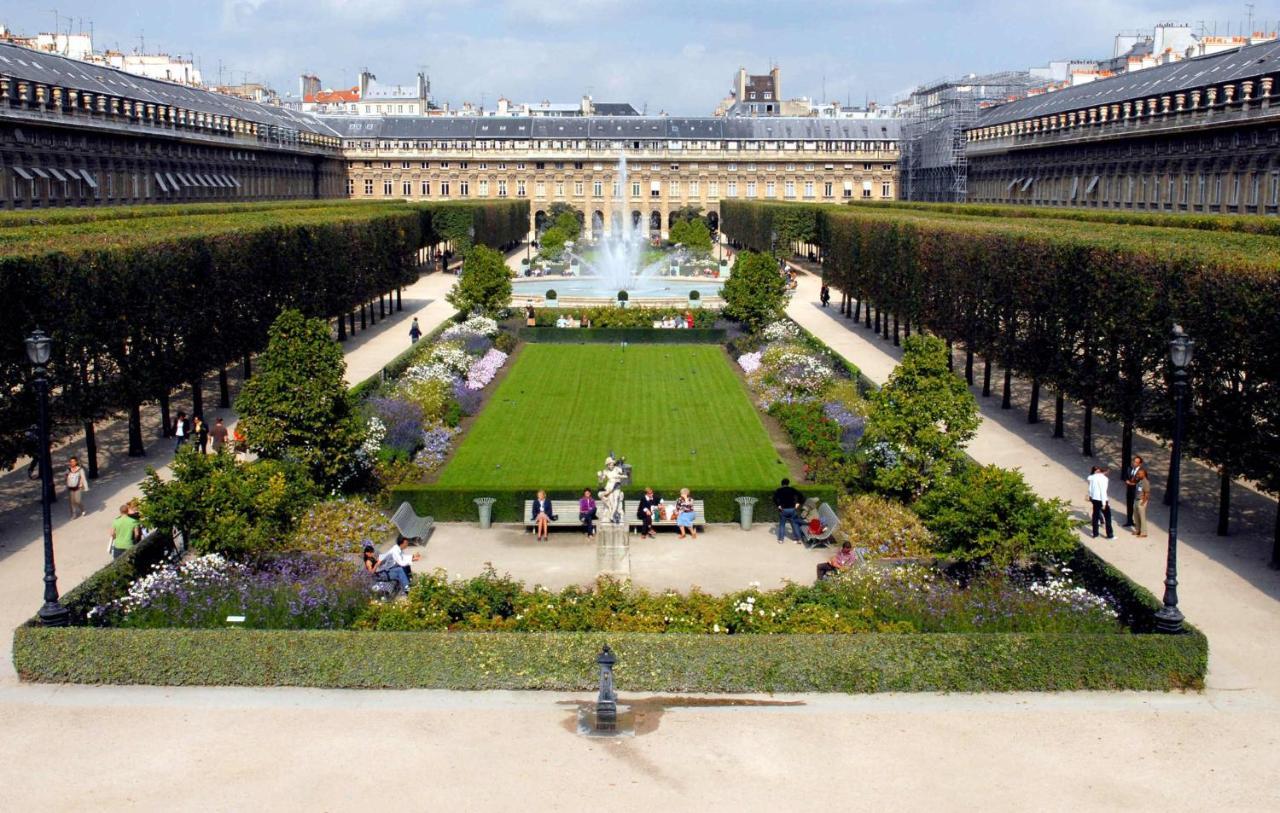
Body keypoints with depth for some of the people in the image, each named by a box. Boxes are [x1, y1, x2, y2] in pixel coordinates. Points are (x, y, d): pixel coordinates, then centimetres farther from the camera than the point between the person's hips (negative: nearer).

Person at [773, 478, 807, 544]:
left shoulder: (779, 490, 0)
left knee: (782, 524, 9)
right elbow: (800, 496, -1)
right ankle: (799, 539, 9)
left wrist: (777, 505, -7)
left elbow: (774, 498, -15)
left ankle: (781, 539, 6)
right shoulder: (792, 490, 5)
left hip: (783, 509, -1)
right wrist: (798, 503, 4)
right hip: (792, 509, 1)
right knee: (795, 524, 8)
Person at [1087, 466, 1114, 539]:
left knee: (1095, 516, 15)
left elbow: (1090, 488, 8)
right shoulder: (1103, 478, -14)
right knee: (1108, 516, 5)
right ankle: (1110, 535, 9)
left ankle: (1095, 534, 21)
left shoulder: (1093, 477, 5)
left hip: (1094, 499, 6)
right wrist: (1104, 503, -15)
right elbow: (1103, 491, -17)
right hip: (1101, 499, -6)